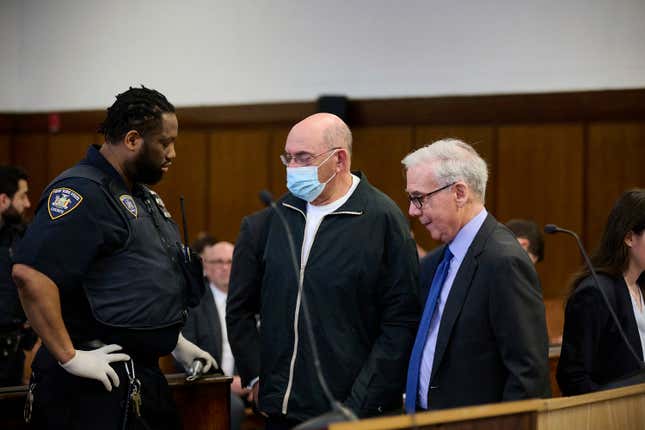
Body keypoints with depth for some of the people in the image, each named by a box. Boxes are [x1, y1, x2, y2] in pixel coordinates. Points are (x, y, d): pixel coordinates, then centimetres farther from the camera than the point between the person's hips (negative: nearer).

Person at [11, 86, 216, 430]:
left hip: (144, 375, 10)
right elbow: (29, 274, -27)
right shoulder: (82, 193, -16)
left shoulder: (140, 196, 16)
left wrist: (174, 341, 20)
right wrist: (70, 357, -24)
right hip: (96, 388, -10)